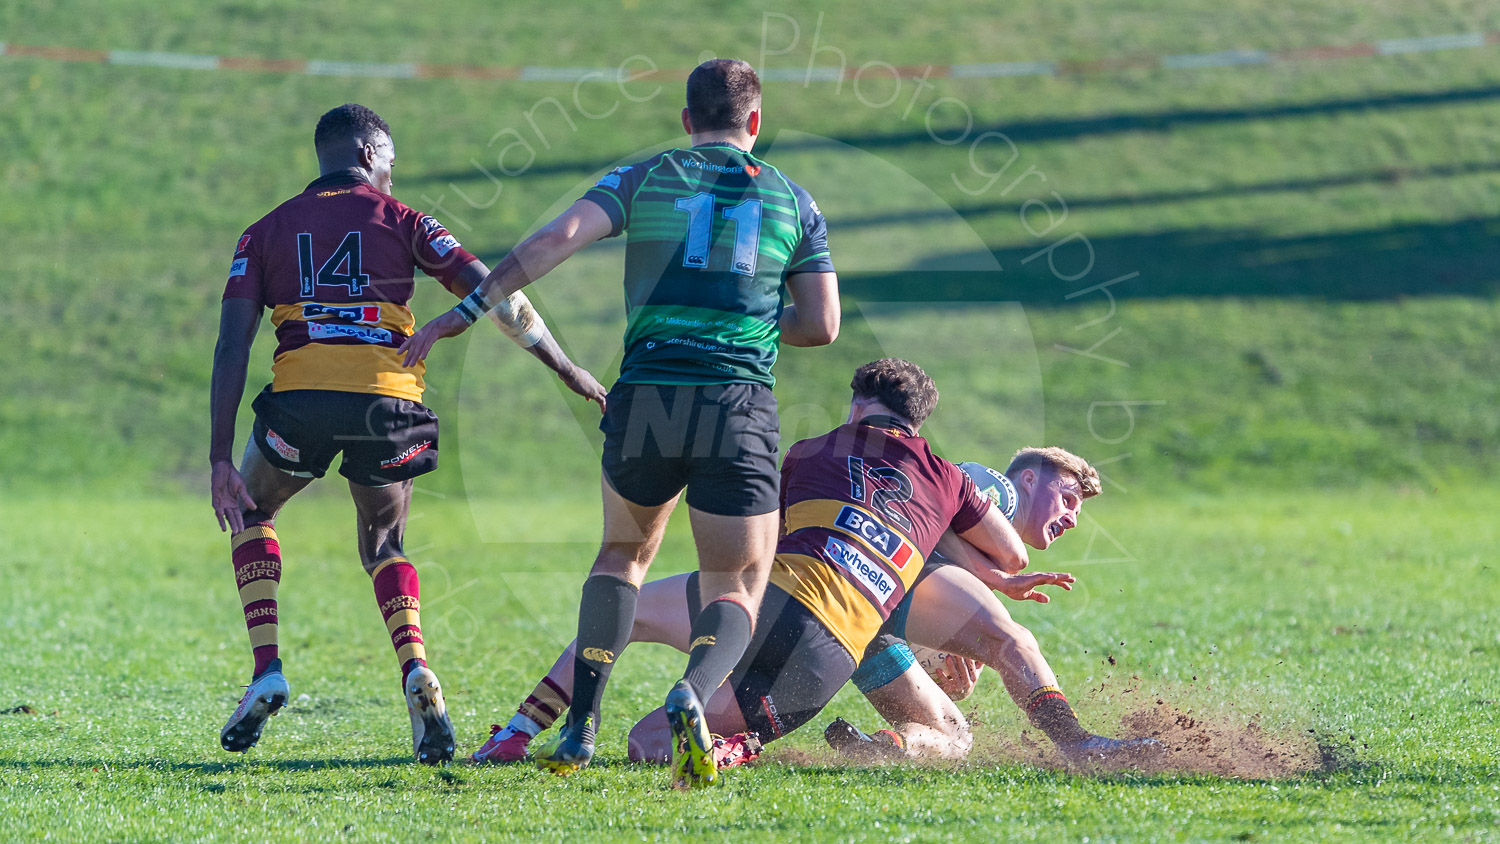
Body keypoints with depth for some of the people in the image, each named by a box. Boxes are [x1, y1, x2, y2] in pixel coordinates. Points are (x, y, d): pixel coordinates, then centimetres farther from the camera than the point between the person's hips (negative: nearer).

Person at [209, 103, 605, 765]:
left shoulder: (268, 231, 18)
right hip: (389, 399, 0)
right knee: (383, 545, 24)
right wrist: (568, 371, 13)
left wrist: (221, 458, 5)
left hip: (301, 396, 0)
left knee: (252, 516, 28)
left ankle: (267, 672, 10)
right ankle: (417, 673, -3)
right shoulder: (399, 220, 15)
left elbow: (233, 346, 7)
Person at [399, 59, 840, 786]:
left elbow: (558, 239, -6)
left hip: (644, 399, 1)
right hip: (739, 411, -1)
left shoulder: (645, 179, 9)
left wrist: (465, 311, -6)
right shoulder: (792, 201, 12)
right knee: (736, 595, 7)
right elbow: (821, 324, 9)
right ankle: (692, 694, -27)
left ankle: (581, 726, 13)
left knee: (624, 553, 27)